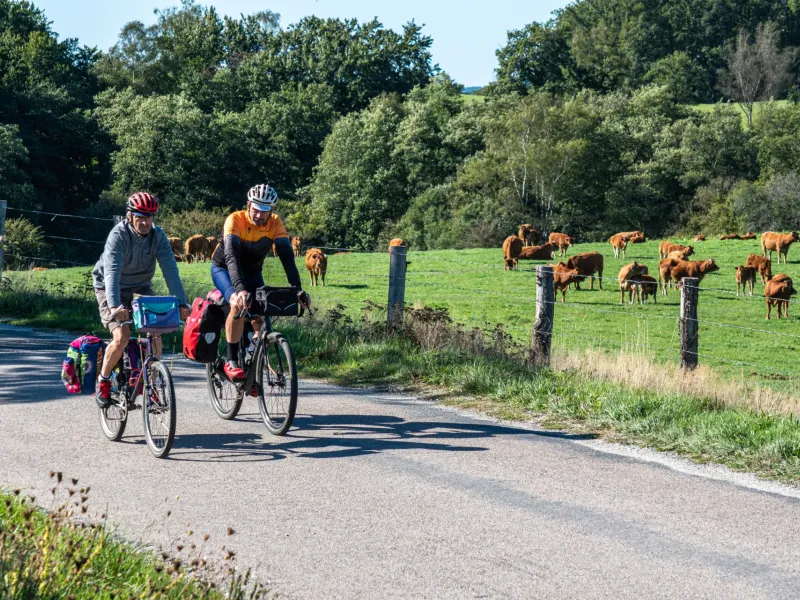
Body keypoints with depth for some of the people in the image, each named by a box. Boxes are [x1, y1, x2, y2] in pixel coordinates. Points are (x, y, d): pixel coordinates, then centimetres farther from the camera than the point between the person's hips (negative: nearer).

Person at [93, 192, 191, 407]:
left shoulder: (157, 235, -14)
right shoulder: (118, 235, -25)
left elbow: (170, 269, -22)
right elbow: (111, 272, -37)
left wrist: (181, 303, -34)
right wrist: (115, 306, -51)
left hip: (141, 288, 4)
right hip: (112, 290, -4)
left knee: (156, 333, -14)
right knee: (122, 338, -21)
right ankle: (103, 381, 2)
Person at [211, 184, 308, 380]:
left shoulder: (275, 223, -21)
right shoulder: (235, 220, -31)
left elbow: (287, 256, -28)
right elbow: (232, 257, -43)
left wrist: (297, 289, -41)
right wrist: (240, 289, -57)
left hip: (252, 272, 4)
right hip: (223, 269, -4)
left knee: (261, 317, -12)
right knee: (239, 304, -31)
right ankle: (231, 361, -23)